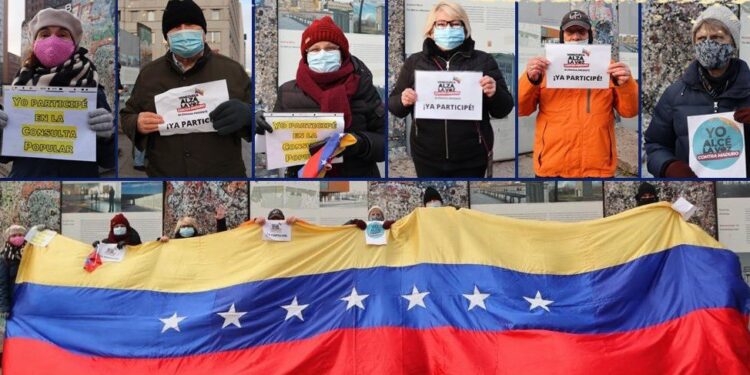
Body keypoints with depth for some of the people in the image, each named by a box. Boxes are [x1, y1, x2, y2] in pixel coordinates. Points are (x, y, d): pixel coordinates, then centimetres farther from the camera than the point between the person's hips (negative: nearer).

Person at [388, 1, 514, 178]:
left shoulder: (483, 61, 1)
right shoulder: (414, 62, 5)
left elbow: (503, 110, 3)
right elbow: (393, 105, 8)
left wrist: (494, 94, -18)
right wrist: (403, 101, -14)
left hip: (471, 159, -1)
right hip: (427, 158, 1)